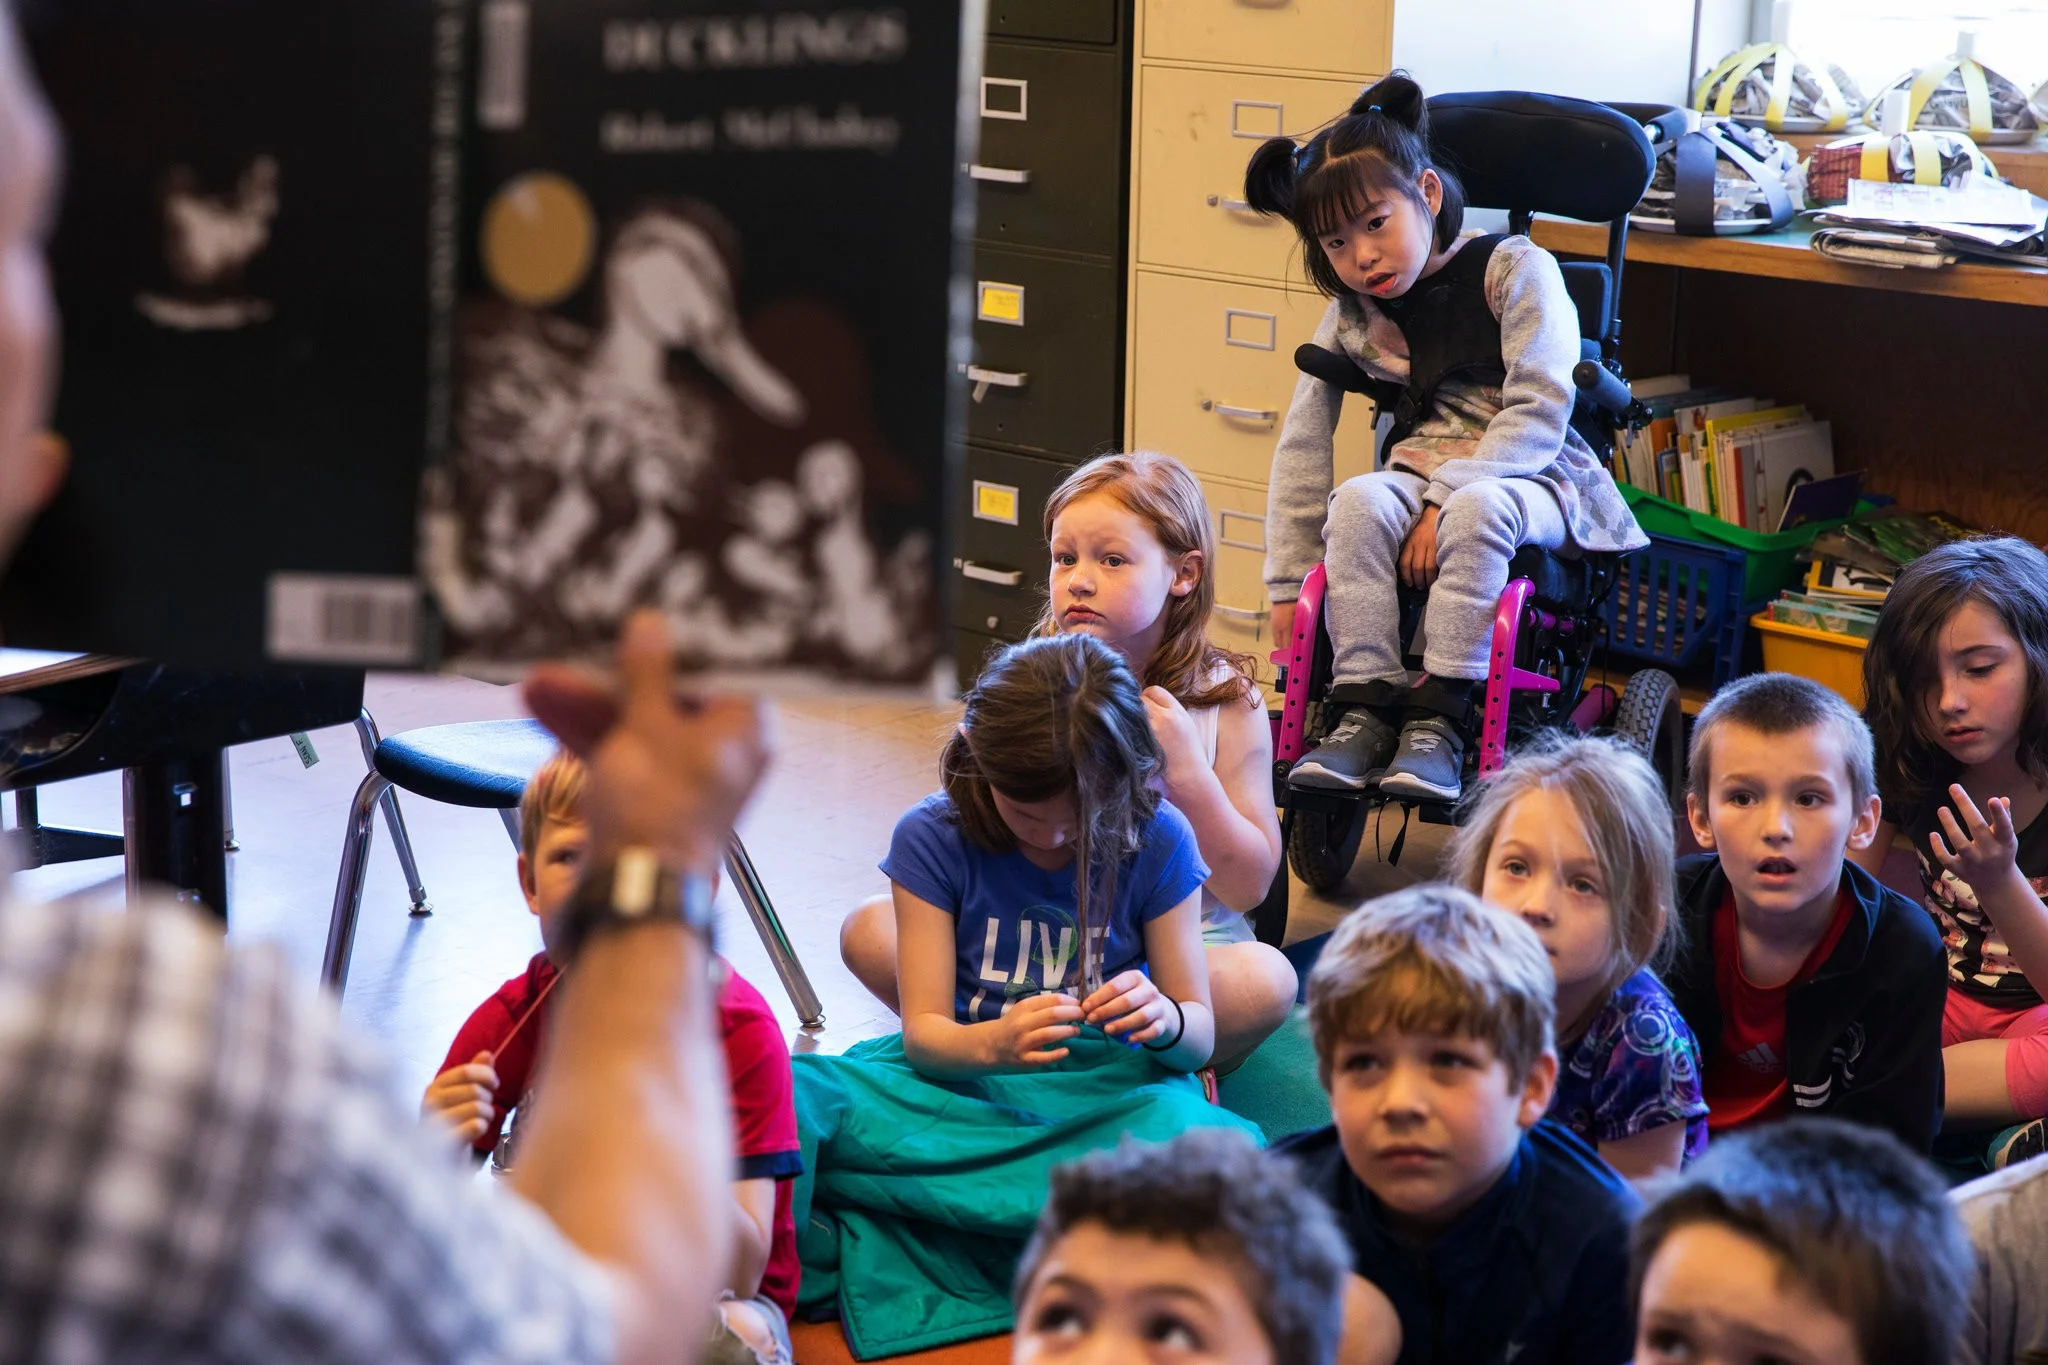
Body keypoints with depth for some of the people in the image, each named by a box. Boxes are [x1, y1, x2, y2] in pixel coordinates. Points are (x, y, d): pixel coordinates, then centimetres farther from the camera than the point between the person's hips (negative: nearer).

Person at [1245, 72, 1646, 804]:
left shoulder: (1516, 270, -6)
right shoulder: (1351, 316, 7)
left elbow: (1540, 410, -15)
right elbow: (1301, 447, 7)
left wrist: (1448, 503, -25)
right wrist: (1288, 585, 2)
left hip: (1529, 477, -4)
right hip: (1423, 474, 4)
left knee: (1477, 509, -38)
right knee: (1359, 501, -30)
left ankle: (1438, 718, -34)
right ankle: (1364, 709, -29)